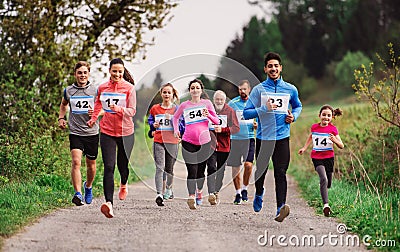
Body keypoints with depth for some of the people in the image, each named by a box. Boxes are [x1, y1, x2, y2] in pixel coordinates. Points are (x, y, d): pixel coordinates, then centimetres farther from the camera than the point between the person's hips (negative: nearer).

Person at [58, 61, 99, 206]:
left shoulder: (95, 90, 1)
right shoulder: (68, 91, 5)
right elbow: (64, 104, 27)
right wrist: (61, 118, 11)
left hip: (92, 132, 1)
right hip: (75, 132, -1)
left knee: (91, 165, 12)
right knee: (76, 161, -19)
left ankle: (88, 186, 40)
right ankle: (78, 194, -25)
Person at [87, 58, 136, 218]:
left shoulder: (129, 88, -6)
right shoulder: (102, 88, 4)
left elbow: (132, 111, -10)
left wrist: (118, 109, -26)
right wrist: (94, 118, 18)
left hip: (125, 132, -1)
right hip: (107, 132, 1)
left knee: (123, 165, 12)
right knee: (109, 167, -12)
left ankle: (124, 185, 50)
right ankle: (109, 203, -21)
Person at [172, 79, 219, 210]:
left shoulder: (207, 103, 6)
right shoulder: (184, 105, 7)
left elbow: (217, 121, 6)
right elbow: (175, 117, 25)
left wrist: (208, 115, -12)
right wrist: (176, 129, 11)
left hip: (204, 141, 1)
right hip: (188, 142, -1)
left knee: (201, 170, 8)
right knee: (192, 171, -12)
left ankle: (199, 192, 27)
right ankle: (191, 196, -21)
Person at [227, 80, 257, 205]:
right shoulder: (232, 103, 4)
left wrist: (257, 125, -7)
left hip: (249, 137, -1)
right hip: (235, 137, 1)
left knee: (248, 164, -14)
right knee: (235, 167, 3)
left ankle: (245, 189, 7)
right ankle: (237, 193, 16)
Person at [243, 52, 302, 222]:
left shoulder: (291, 90, 8)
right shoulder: (258, 90, 2)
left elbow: (298, 106, 27)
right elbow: (246, 113, -2)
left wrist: (293, 116, 5)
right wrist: (264, 109, -17)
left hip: (282, 138, 0)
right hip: (263, 137, 0)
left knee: (280, 173, -13)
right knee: (261, 170, 13)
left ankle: (281, 206, -22)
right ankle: (259, 194, 43)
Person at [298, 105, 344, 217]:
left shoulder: (333, 129, -4)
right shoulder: (314, 127, 1)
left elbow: (342, 146, -5)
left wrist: (335, 140, -23)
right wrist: (304, 148, 23)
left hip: (329, 157, 1)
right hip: (316, 157, -1)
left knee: (328, 184, 9)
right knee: (323, 179, -23)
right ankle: (326, 204, -28)